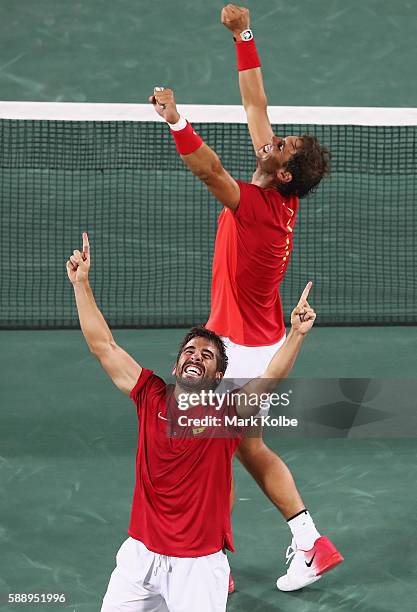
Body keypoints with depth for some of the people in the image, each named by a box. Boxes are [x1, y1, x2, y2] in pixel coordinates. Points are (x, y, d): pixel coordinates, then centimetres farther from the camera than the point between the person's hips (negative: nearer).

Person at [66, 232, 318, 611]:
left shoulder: (228, 414, -6)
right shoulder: (152, 398, 1)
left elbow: (271, 379, -21)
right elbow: (104, 346, 3)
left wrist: (297, 335, -35)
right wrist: (81, 283, 2)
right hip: (141, 554, 3)